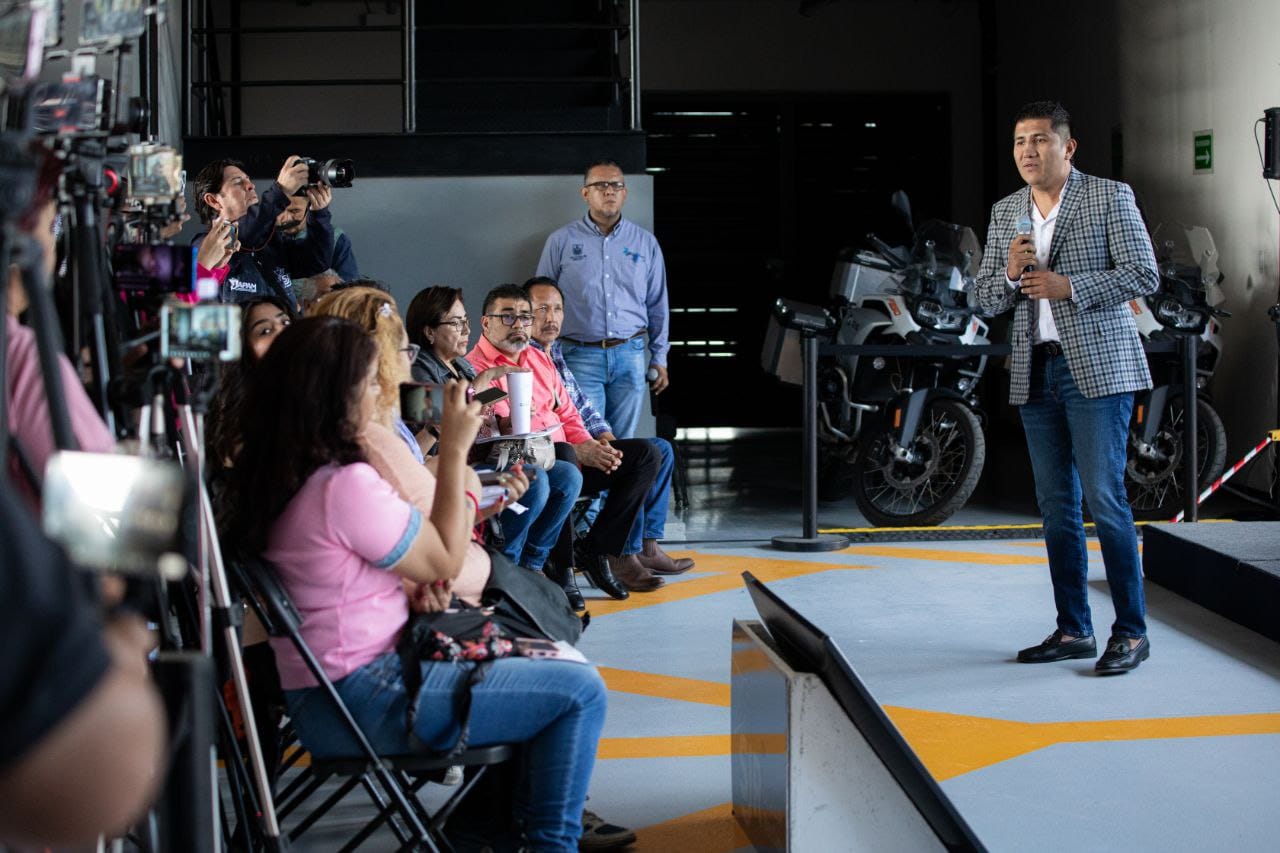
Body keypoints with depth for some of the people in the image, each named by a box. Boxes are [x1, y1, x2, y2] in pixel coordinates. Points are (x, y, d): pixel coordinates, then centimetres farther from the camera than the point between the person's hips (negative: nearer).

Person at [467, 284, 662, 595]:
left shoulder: (539, 358, 21)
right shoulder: (475, 369, -7)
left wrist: (589, 445, -1)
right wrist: (577, 453, -19)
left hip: (565, 456, 9)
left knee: (644, 454, -1)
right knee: (567, 473, -40)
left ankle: (600, 550, -6)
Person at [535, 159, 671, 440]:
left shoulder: (645, 243, 9)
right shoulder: (561, 241, 3)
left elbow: (658, 306, 14)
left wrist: (659, 358, 11)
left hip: (630, 356, 2)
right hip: (581, 356, -2)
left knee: (623, 442, 7)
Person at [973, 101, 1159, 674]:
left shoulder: (1110, 198, -1)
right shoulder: (1005, 213, 15)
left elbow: (1143, 275, -8)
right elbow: (986, 300, 14)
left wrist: (1068, 286, -17)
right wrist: (1010, 274, -8)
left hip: (1097, 368, -6)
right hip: (1036, 374, 6)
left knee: (1103, 497, -9)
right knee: (1056, 504, 7)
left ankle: (1131, 632, -2)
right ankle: (1073, 631, 15)